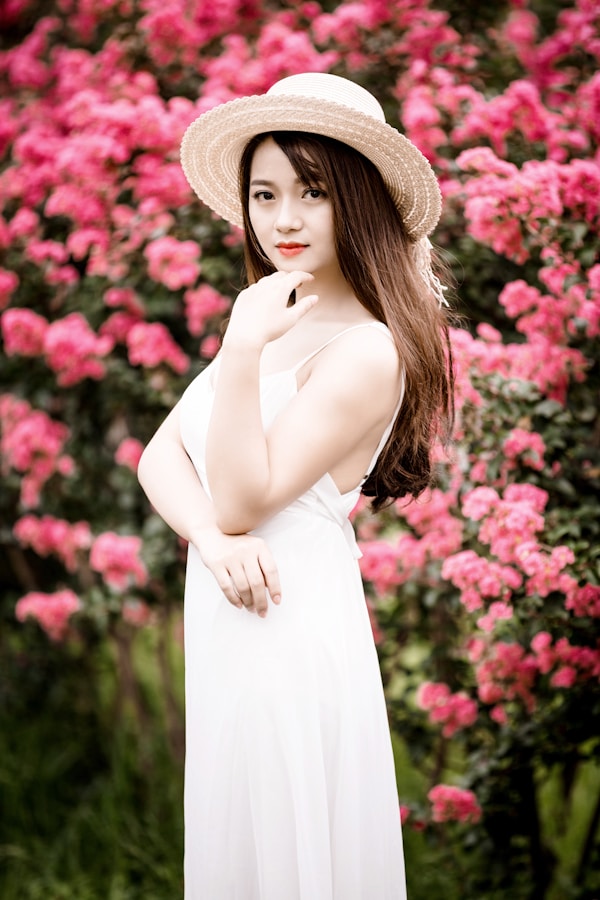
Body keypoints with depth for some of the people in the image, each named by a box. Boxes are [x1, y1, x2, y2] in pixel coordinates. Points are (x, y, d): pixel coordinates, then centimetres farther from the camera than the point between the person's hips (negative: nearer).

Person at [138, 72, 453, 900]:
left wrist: (244, 355, -26)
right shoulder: (273, 319, 10)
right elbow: (159, 457, 5)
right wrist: (214, 540, -14)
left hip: (291, 636, -8)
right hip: (227, 629, 8)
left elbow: (246, 498, -18)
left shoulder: (368, 352, -16)